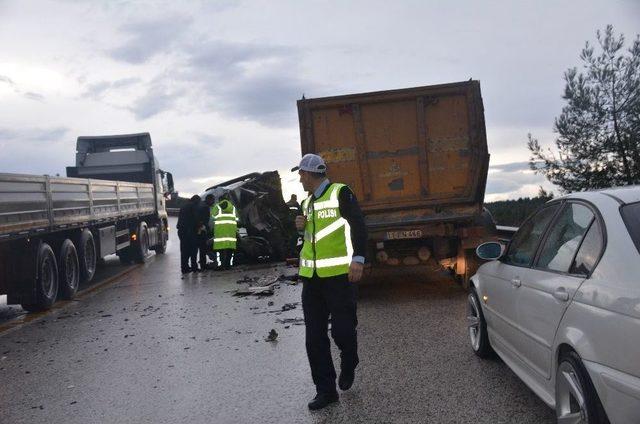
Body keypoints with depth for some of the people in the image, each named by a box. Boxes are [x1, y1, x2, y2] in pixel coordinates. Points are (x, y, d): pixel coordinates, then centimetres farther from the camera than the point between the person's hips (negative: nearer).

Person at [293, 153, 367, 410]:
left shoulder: (340, 193, -6)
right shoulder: (308, 202, 17)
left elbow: (358, 225, -14)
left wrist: (358, 258, -24)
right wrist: (301, 226, 7)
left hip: (338, 274, -7)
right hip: (311, 276, 7)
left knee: (342, 329, -3)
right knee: (314, 337, 4)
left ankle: (348, 366, 29)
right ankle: (325, 390, 14)